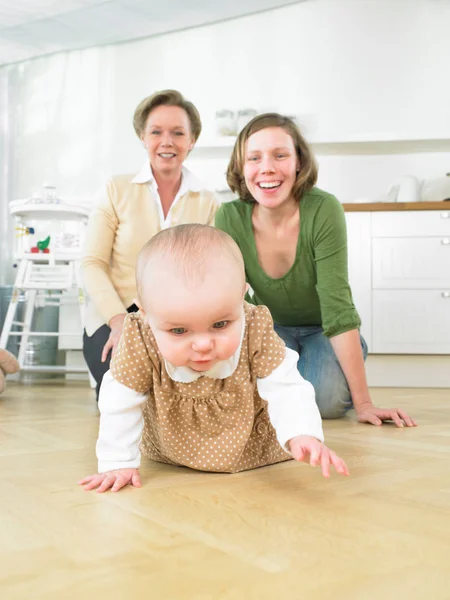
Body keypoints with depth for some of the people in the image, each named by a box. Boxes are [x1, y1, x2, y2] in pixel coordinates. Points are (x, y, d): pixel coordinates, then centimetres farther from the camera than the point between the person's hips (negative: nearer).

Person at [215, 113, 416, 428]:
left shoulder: (323, 210, -27)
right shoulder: (229, 218, -19)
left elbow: (338, 309, -28)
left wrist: (364, 402, -28)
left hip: (324, 332, -1)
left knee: (326, 399, -28)